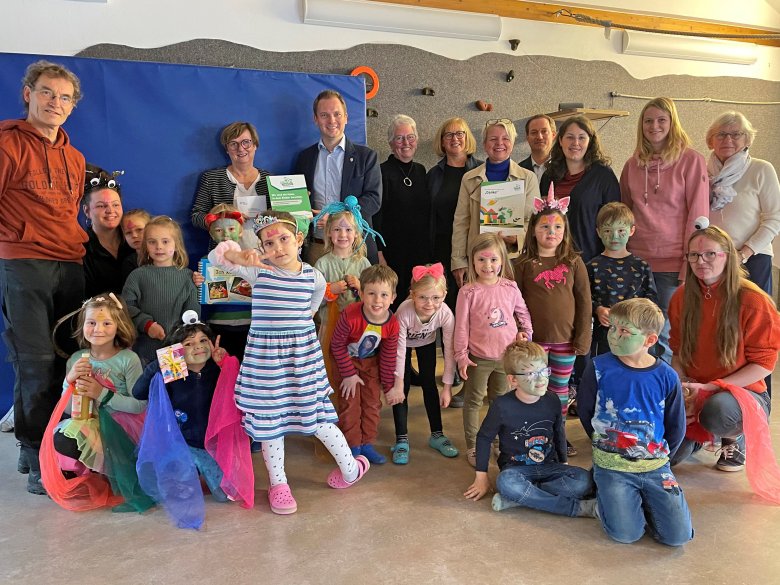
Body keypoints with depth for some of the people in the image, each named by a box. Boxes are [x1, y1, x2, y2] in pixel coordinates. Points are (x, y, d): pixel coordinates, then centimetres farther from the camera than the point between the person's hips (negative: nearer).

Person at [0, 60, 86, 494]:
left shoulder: (75, 158, 19)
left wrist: (76, 243, 14)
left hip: (71, 267, 6)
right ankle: (36, 459, 6)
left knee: (66, 362, 7)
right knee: (37, 364, -6)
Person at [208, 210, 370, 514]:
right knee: (269, 420, 7)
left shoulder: (313, 277, -1)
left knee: (317, 417, 4)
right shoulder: (258, 271, -6)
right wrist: (242, 256, -28)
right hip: (265, 356, 0)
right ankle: (278, 483, 26)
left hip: (302, 355, 0)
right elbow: (217, 256, -12)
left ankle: (350, 467, 28)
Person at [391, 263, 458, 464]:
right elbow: (400, 351, -33)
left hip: (426, 343, 2)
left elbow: (449, 351, -26)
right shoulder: (404, 312, -41)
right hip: (405, 342, -2)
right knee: (403, 388, -6)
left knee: (429, 384, 3)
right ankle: (401, 439, 4)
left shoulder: (446, 314, -35)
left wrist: (447, 386, -22)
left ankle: (437, 434, 18)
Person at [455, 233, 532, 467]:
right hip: (478, 358, -3)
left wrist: (525, 332, 2)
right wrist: (461, 356, -9)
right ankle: (472, 447, 21)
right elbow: (461, 326, -10)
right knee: (473, 402, 9)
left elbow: (522, 312, 15)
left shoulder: (510, 287, -3)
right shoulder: (468, 292, -13)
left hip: (506, 355, 3)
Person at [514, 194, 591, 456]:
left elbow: (584, 301, 1)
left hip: (565, 338, 2)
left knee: (561, 388, 14)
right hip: (534, 338, -1)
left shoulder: (573, 262, -1)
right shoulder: (523, 264, -4)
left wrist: (583, 336, -2)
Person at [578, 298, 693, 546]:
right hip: (611, 466, -1)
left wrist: (659, 458, 8)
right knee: (625, 533, -13)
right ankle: (604, 490, 16)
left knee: (678, 536, -7)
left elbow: (676, 428, 7)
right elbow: (585, 413, 4)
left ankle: (643, 498, 21)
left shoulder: (666, 377, -6)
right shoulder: (599, 368, -10)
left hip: (655, 466, 2)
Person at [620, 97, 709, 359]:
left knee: (668, 336, 2)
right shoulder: (633, 164, 10)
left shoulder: (691, 160, -3)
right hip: (637, 261, 4)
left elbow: (698, 216, -6)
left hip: (673, 264, -4)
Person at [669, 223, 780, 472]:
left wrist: (709, 387, -20)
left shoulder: (753, 300, -14)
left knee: (717, 410, -40)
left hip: (744, 391, -4)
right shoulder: (682, 297, 0)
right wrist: (682, 385, -9)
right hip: (692, 393, 4)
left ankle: (737, 439, -1)